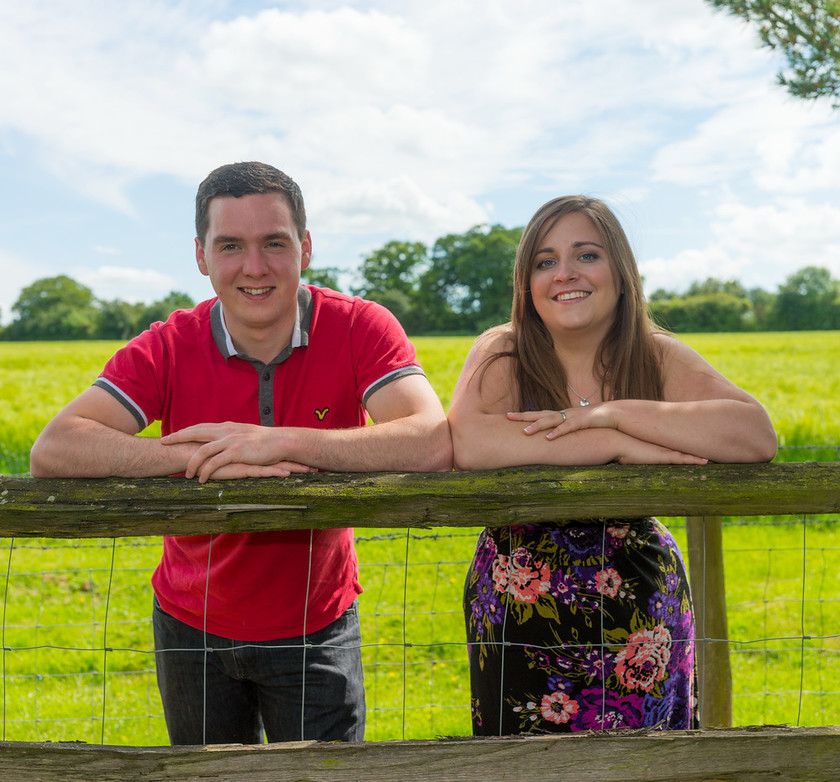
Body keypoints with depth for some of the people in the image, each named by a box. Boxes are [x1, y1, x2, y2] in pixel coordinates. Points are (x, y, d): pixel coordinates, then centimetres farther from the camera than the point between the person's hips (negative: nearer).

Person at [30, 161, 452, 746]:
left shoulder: (359, 329, -16)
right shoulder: (167, 349, -14)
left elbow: (434, 444, -31)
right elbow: (53, 450, -25)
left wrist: (281, 441, -35)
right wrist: (197, 457, -35)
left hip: (316, 626, -1)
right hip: (194, 625, 2)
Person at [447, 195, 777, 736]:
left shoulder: (657, 358, -1)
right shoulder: (504, 356, -6)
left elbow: (758, 436, -17)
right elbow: (465, 444, -27)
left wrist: (610, 413, -22)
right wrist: (619, 446, -25)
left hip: (642, 610, 2)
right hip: (523, 611, -1)